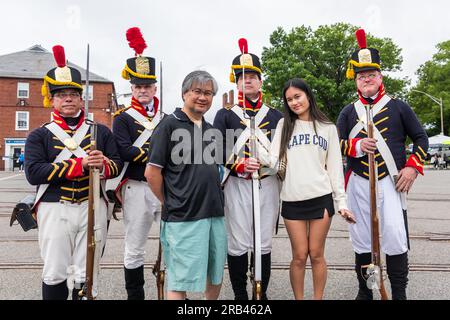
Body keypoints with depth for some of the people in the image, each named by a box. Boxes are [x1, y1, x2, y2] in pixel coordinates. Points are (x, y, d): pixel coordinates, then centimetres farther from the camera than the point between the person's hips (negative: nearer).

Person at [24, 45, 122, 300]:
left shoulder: (101, 131, 10)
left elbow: (117, 164, 6)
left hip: (93, 206, 1)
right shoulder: (40, 135, 4)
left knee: (87, 274, 9)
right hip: (55, 209, -1)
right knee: (55, 274, 9)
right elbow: (33, 173, -10)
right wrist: (81, 164, -18)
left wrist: (103, 165, -18)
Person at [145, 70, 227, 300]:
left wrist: (214, 199, 12)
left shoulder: (210, 129, 13)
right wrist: (170, 203, -2)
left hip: (215, 214, 7)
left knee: (215, 275, 19)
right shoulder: (169, 125, -8)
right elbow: (152, 172, -10)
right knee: (180, 282, 3)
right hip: (183, 217, -7)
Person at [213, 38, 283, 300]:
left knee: (265, 244, 10)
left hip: (268, 184, 2)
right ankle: (240, 295, 19)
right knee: (239, 245, 2)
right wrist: (240, 165, -17)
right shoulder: (225, 115, 5)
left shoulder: (276, 116, 12)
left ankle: (262, 294, 25)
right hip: (237, 185, -2)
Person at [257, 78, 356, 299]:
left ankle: (318, 298, 22)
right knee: (299, 256, 5)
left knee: (316, 254, 7)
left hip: (321, 198, 0)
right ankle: (298, 299, 21)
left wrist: (341, 202, 2)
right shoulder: (284, 125, 7)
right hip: (292, 200, 0)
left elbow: (335, 167, 7)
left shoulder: (328, 128, 8)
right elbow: (273, 161, -2)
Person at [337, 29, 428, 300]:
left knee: (396, 239, -5)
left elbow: (421, 138, 8)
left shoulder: (398, 107, 5)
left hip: (391, 182, -1)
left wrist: (413, 167, -6)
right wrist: (355, 146, -16)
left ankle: (399, 293, 13)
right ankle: (365, 292, 24)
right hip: (358, 184, 2)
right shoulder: (348, 112, 8)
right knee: (362, 241, 9)